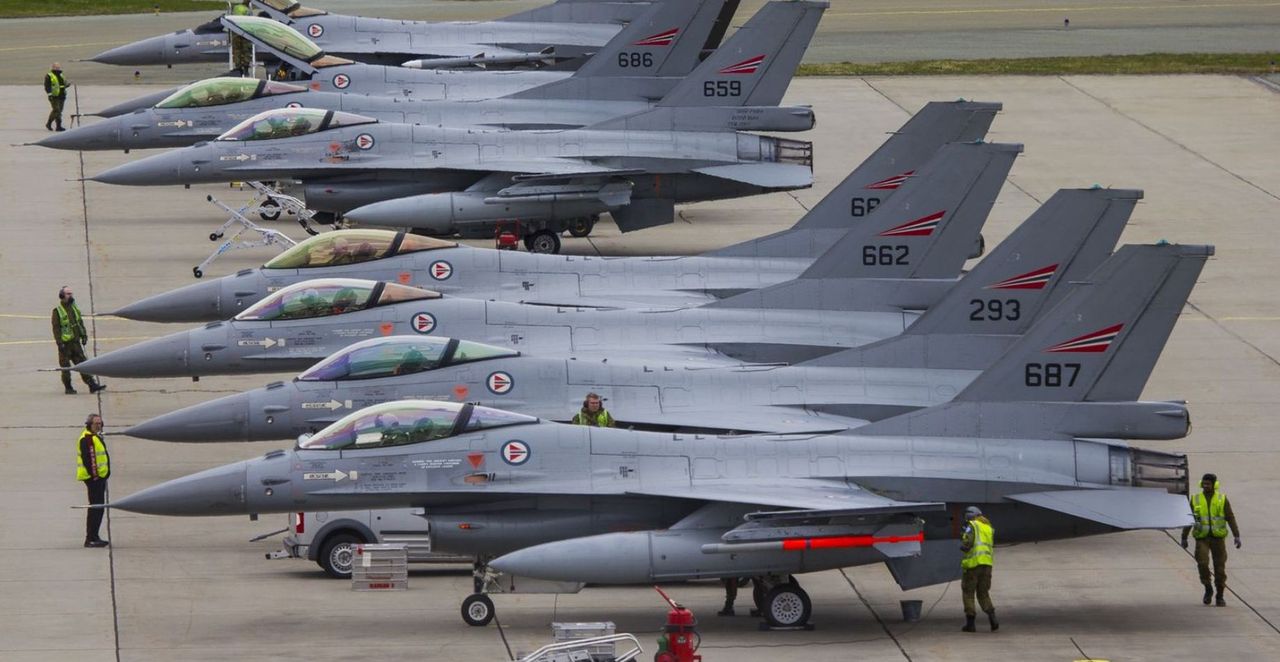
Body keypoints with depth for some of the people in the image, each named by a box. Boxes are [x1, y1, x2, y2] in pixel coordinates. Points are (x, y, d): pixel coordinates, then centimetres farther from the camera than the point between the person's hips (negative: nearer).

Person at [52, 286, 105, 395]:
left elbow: (80, 323, 19)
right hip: (65, 344, -5)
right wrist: (59, 343, -16)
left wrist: (84, 336, 9)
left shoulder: (74, 308, 12)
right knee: (66, 367, 3)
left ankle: (92, 385, -3)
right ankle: (68, 388, 11)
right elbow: (56, 328, -10)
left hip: (76, 342, 5)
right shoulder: (57, 311, -7)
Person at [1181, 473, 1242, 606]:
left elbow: (1231, 519, 0)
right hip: (1202, 538, 0)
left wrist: (1237, 536, -9)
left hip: (1218, 537, 0)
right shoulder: (1196, 500, 4)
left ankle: (1220, 596, 13)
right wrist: (1184, 538, 7)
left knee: (1219, 566, 0)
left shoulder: (1222, 500, 1)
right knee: (1202, 563, -17)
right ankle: (1208, 589, 6)